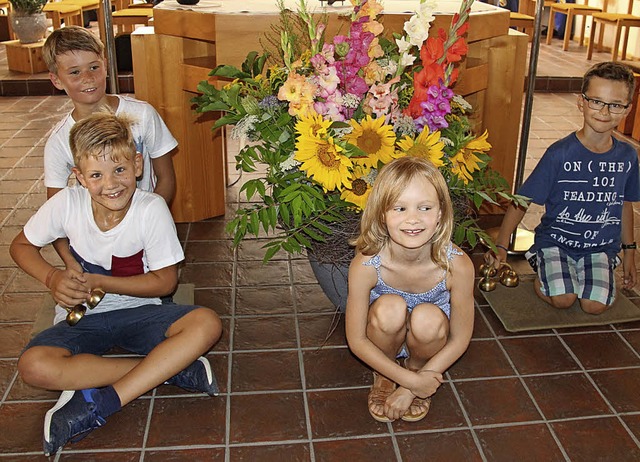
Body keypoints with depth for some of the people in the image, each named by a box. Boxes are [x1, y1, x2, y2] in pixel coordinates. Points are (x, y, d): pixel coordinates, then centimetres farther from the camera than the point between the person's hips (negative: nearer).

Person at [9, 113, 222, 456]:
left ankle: (101, 402, -28)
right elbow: (21, 245, 5)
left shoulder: (152, 209, -17)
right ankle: (174, 369, -24)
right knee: (34, 366, -31)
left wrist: (99, 282, -19)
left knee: (206, 324, -29)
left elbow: (165, 281, -10)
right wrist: (52, 278, -15)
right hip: (82, 318, 1)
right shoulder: (67, 203, -12)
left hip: (137, 311, -1)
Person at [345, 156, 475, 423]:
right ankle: (383, 378, -1)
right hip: (384, 340, 0)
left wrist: (411, 388, -16)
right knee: (390, 307, -33)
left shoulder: (457, 265, -29)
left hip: (429, 340, 1)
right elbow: (356, 340, -18)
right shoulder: (365, 265, -30)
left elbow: (460, 339, -15)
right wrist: (409, 381, -22)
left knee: (428, 318, -33)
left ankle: (416, 366, 3)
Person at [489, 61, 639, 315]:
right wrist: (500, 246, -16)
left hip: (601, 246, 3)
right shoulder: (560, 153, -14)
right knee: (563, 299, -23)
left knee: (595, 305, -17)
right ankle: (543, 272, 10)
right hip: (556, 239, -3)